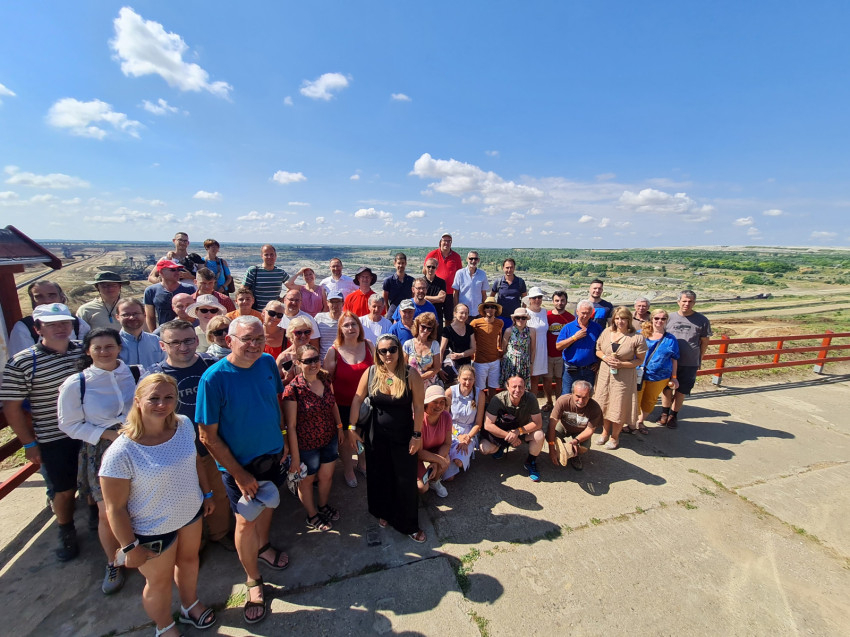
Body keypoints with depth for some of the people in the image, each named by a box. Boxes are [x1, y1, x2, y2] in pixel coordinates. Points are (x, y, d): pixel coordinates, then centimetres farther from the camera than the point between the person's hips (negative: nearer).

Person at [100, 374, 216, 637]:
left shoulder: (184, 425, -15)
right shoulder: (121, 453, -30)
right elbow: (115, 509, -19)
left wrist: (206, 493, 8)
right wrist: (130, 547, -13)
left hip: (191, 513, 5)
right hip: (153, 531, -4)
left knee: (189, 559, 28)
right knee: (160, 581, 21)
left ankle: (190, 605, 58)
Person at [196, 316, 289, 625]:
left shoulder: (268, 363, -12)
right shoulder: (214, 378, -25)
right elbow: (208, 437, -19)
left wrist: (281, 440, 6)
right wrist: (239, 474, -16)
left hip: (272, 454, 5)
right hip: (239, 464, -4)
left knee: (267, 505, 25)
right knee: (246, 521, 10)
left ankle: (262, 546, 54)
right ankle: (253, 581, 36)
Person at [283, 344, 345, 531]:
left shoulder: (325, 379, -8)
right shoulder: (293, 389, -25)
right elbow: (291, 426, -20)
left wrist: (340, 426, 11)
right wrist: (295, 456, -15)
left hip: (330, 439, 5)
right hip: (306, 444, -5)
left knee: (327, 475, 23)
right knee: (306, 480, 19)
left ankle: (323, 506, 52)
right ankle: (312, 515, 46)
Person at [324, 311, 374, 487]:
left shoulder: (368, 345, -5)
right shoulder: (334, 351, -13)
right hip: (343, 404, -2)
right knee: (346, 438, 15)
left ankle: (362, 463, 50)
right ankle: (347, 469, 43)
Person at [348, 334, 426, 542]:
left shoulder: (410, 374, -16)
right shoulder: (370, 373, -9)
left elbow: (418, 407, -12)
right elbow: (357, 400, -1)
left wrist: (416, 435, -11)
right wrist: (352, 427, -1)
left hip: (403, 436, -2)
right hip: (376, 435, 3)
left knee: (406, 481, 8)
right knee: (379, 477, 19)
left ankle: (409, 525, 31)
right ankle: (384, 513, 47)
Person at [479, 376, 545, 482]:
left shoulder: (530, 399, -24)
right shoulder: (498, 399, -27)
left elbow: (538, 423, -19)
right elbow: (488, 425, -24)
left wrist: (518, 431, -31)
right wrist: (508, 435, -26)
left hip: (523, 429, 1)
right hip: (501, 431, -1)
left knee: (539, 435, -28)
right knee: (485, 448, -23)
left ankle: (530, 463, 2)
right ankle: (500, 447, 15)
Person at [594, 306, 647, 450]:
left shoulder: (637, 337, -11)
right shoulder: (606, 332, 0)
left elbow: (640, 360, -7)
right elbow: (598, 350, 9)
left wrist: (621, 364, -19)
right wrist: (605, 357, -12)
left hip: (624, 376, -3)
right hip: (605, 373, 4)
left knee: (619, 407, 6)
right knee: (604, 403, 14)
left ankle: (614, 437, 27)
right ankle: (605, 432, 35)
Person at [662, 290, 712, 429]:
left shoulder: (702, 320, -2)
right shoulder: (670, 317, 1)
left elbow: (704, 342, 4)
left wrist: (699, 360, 5)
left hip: (690, 364, -1)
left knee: (681, 391, 9)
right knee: (666, 389, 10)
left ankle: (673, 415, 26)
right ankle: (665, 413, 28)